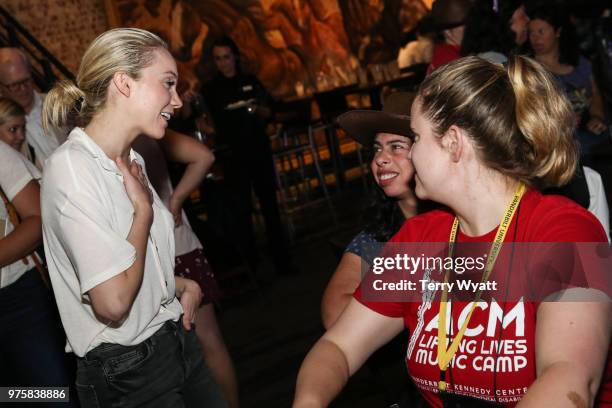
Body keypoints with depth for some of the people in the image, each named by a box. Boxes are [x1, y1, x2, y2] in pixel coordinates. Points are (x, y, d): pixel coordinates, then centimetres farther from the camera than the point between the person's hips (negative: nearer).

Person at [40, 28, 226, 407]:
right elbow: (113, 302, -26)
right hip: (126, 373, -8)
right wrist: (144, 209, -14)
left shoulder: (130, 162, 7)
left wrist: (183, 285, 0)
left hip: (176, 342, 8)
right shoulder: (71, 168, -20)